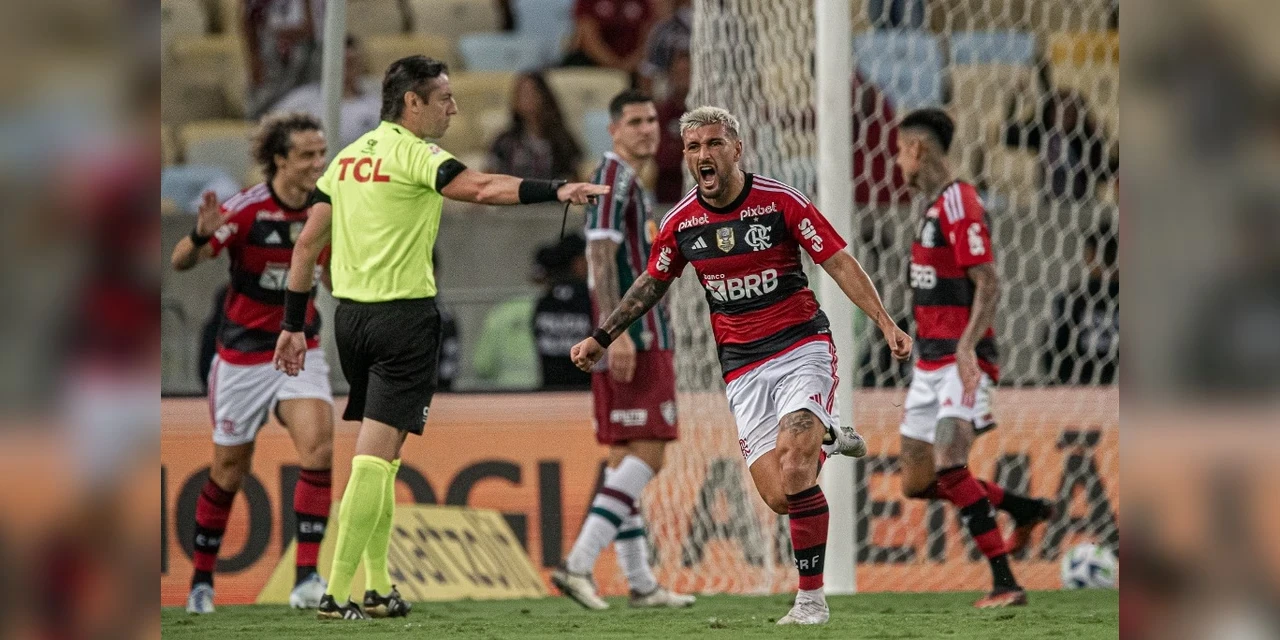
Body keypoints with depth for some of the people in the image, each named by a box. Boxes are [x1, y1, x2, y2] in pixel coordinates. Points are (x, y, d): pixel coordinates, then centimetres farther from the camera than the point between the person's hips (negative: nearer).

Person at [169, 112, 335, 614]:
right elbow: (181, 262, -20)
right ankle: (201, 580, 28)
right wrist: (202, 236, -42)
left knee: (319, 445, -21)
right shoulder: (246, 209, -17)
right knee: (229, 472, 7)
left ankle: (307, 578, -22)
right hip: (244, 354, -3)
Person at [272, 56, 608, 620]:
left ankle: (377, 587, 20)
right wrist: (557, 190, -33)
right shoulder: (413, 152, -10)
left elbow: (308, 243, 13)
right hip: (403, 314, -8)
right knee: (377, 453, -7)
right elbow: (482, 188, -27)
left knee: (377, 451, 17)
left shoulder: (348, 156, 13)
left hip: (349, 313, 8)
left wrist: (293, 325, 16)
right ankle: (338, 592, -12)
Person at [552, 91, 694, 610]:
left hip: (640, 339, 10)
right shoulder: (614, 177, -10)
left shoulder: (631, 183, 21)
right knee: (646, 454, -14)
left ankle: (640, 583, 12)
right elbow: (602, 257, -19)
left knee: (626, 458, 9)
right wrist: (616, 333, -25)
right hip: (633, 339, -10)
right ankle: (578, 564, -19)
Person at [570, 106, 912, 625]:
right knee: (777, 496, -8)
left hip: (802, 346, -3)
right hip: (743, 367, 3)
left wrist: (884, 321, -14)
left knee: (794, 476, -22)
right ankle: (826, 436, 26)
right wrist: (601, 338, 20)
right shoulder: (680, 223, 3)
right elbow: (652, 283, 19)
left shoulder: (782, 203, -8)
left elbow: (839, 262, -5)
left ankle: (811, 599, -10)